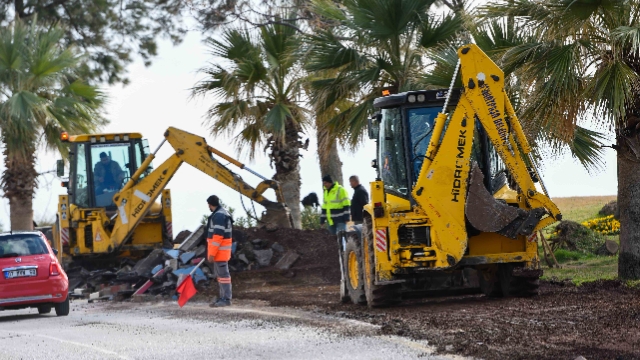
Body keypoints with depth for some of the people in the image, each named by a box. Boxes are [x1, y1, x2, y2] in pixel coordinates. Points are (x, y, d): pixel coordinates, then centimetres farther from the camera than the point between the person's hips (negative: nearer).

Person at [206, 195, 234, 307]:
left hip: (220, 250, -10)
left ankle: (226, 299, -7)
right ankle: (223, 298, 18)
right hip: (220, 251, 10)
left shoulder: (219, 216, -18)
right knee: (220, 274, 13)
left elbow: (218, 236, -22)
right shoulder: (221, 214, 16)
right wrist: (212, 252, 22)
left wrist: (212, 254, -22)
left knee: (223, 274, -8)